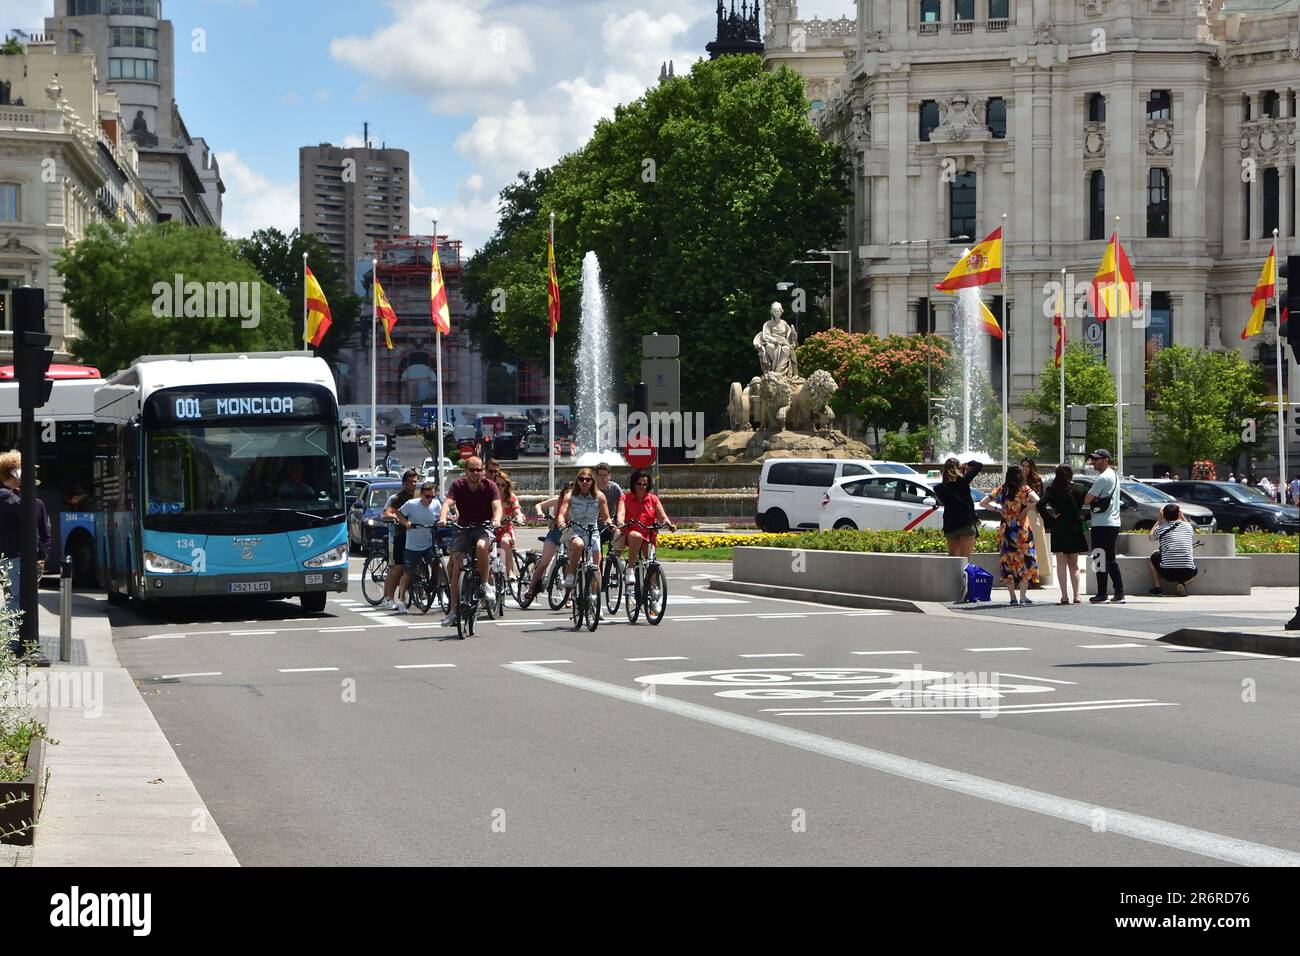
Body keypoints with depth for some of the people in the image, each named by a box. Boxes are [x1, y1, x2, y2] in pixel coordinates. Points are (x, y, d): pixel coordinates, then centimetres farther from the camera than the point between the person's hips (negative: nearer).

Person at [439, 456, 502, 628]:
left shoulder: (490, 486, -8)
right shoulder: (458, 485, -6)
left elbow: (497, 506, -20)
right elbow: (448, 503, -20)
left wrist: (496, 520, -42)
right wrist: (443, 518, -41)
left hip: (484, 527, -2)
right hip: (463, 528, 2)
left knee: (481, 546, -36)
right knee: (456, 563, -13)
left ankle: (485, 584, -14)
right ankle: (453, 609, -9)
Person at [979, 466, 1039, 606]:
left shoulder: (1001, 490, 2)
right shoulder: (1024, 490, -7)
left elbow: (983, 503, 4)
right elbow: (1037, 501, -23)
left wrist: (998, 509, 8)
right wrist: (1026, 509, -9)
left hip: (1005, 530, 3)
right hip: (1022, 530, -3)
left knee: (1008, 563, 9)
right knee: (1024, 562, 7)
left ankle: (1013, 597, 7)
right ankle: (1023, 597, 4)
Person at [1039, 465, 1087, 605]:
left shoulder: (1052, 490, -6)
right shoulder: (1077, 489, -2)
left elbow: (1041, 506, -16)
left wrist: (1050, 519, -5)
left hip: (1059, 529, -2)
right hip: (1075, 529, 2)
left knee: (1061, 563, 4)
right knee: (1073, 564, 12)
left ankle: (1064, 595, -4)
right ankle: (1076, 595, 4)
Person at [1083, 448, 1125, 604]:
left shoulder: (1103, 478, -14)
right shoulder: (1113, 475, 18)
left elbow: (1086, 500, -16)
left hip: (1102, 524, -10)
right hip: (1113, 523, 10)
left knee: (1100, 559, -6)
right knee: (1110, 559, 13)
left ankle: (1101, 594, -6)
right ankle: (1119, 593, 11)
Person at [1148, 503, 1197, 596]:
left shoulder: (1161, 528, 2)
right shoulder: (1187, 526, 8)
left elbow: (1150, 537, 26)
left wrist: (1159, 521, 30)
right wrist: (1182, 517, 37)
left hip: (1167, 573, -1)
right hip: (1187, 573, 1)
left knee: (1154, 557, 29)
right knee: (1194, 569, 37)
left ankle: (1158, 587, 15)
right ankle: (1182, 583, 5)